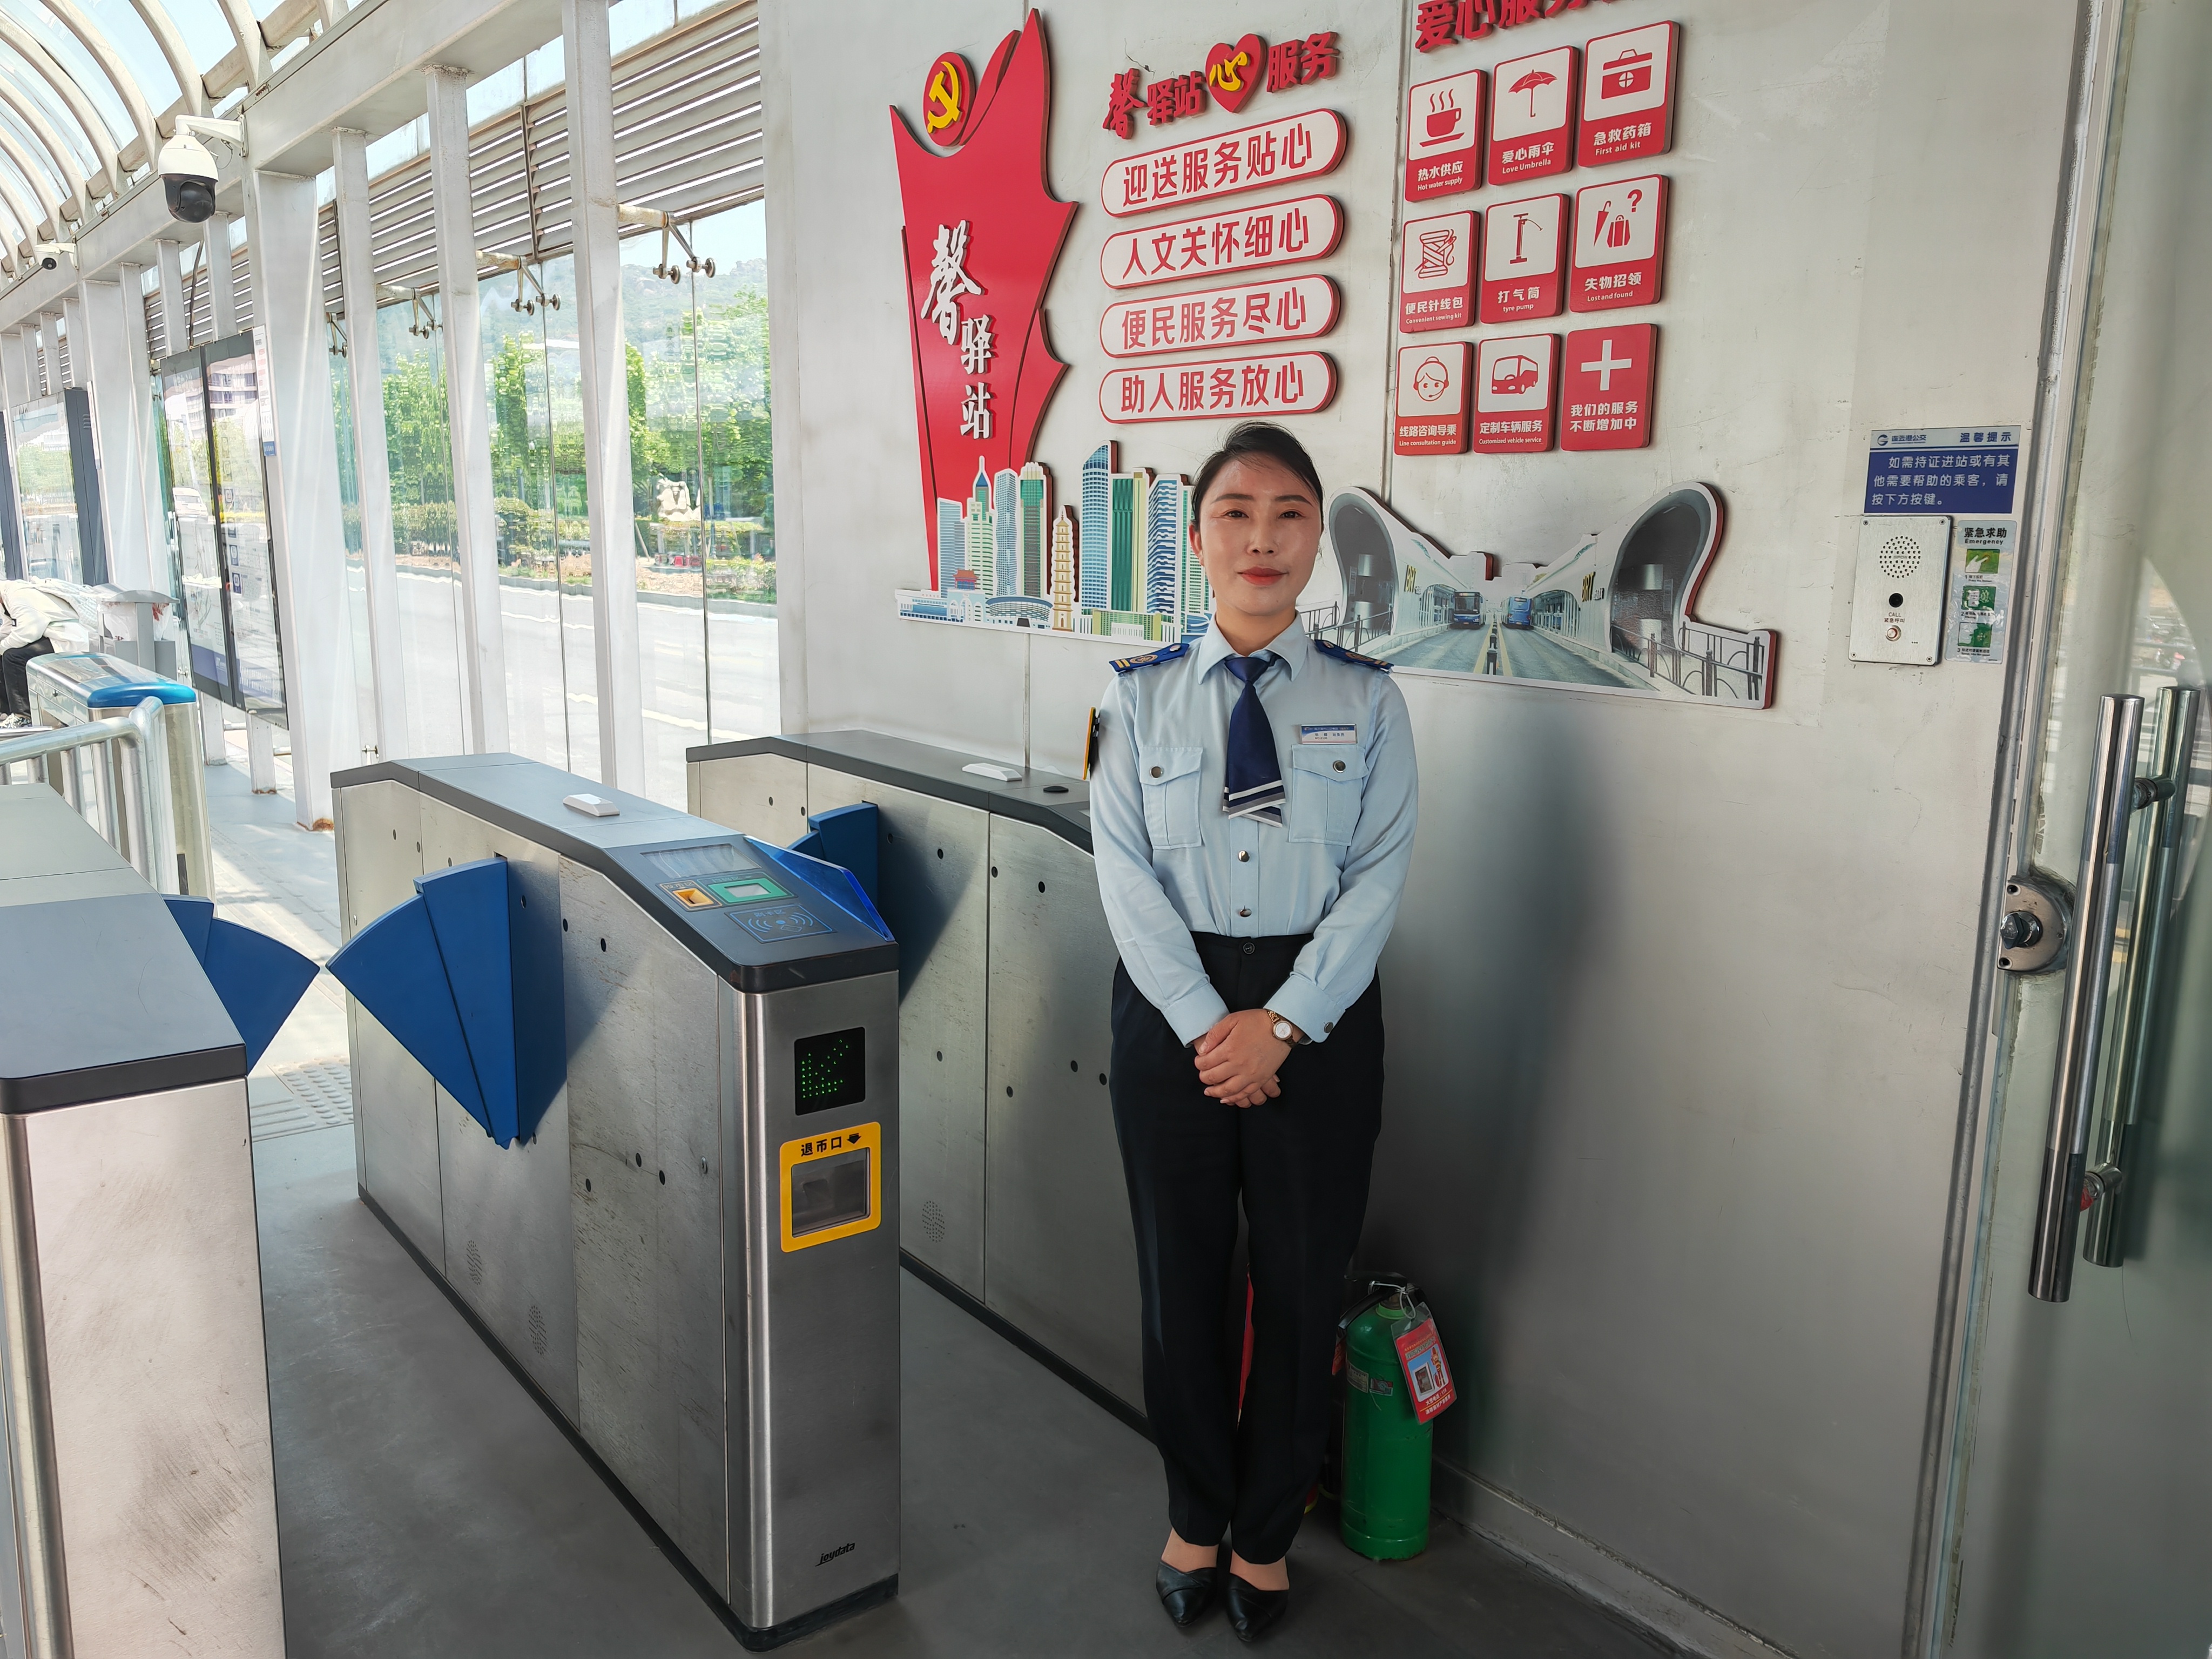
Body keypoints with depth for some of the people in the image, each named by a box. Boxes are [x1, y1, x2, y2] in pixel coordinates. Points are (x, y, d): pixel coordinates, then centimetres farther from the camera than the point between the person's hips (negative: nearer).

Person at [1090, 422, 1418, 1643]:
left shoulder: (1365, 699, 0)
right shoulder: (1141, 696, 1)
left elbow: (1379, 872, -6)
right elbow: (1126, 871, -5)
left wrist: (1281, 1023, -15)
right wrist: (1206, 1024, -14)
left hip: (1318, 1011, 0)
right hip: (1172, 1005, 1)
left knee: (1302, 1278, 10)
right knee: (1180, 1271, 12)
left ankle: (1265, 1532, 32)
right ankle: (1194, 1514, 35)